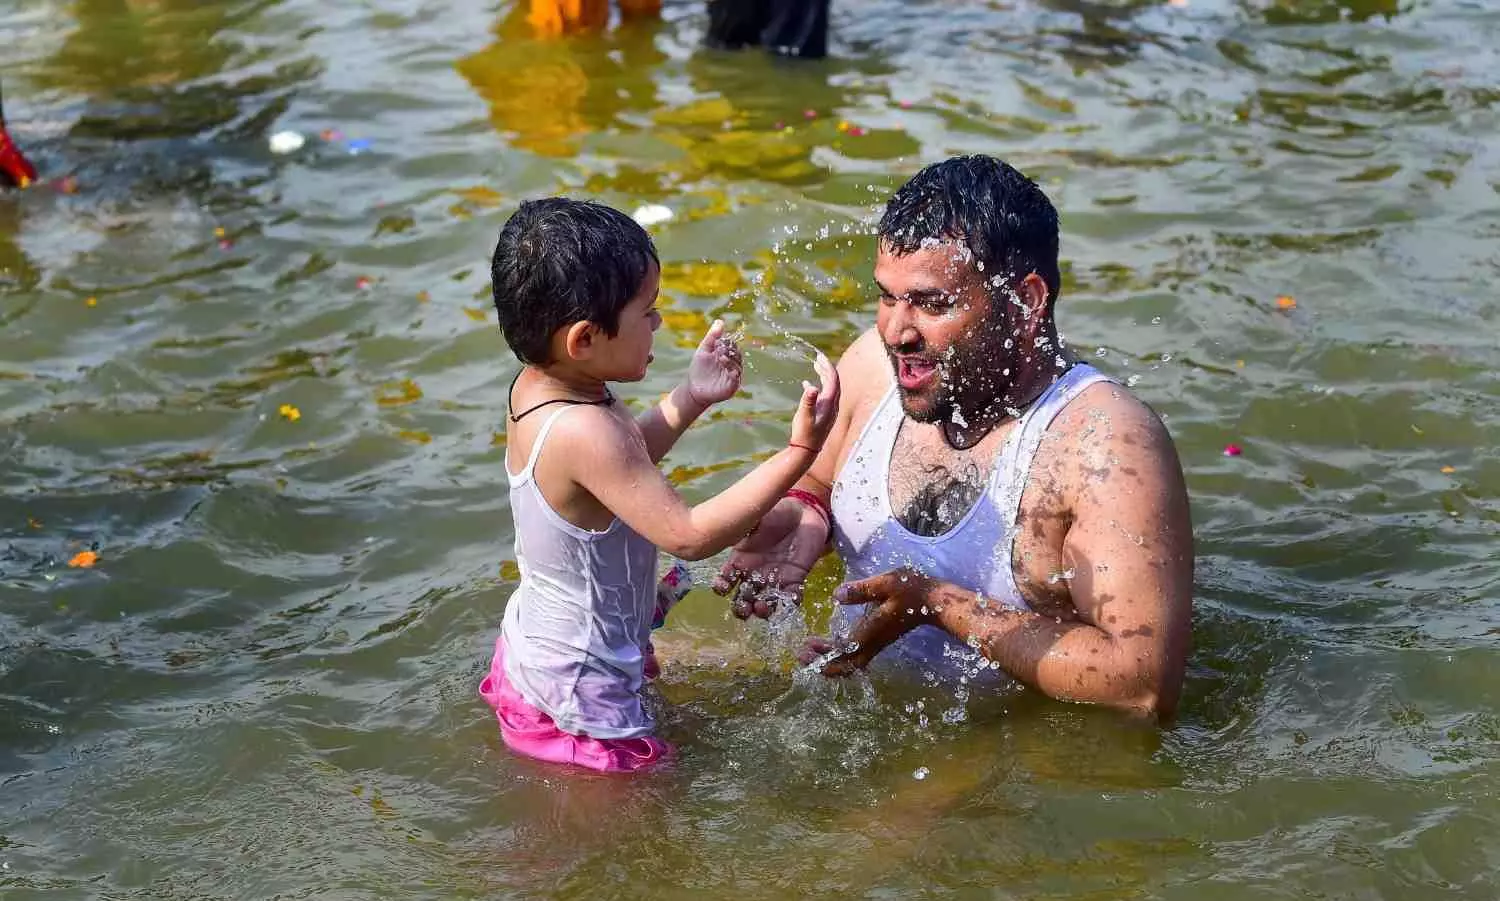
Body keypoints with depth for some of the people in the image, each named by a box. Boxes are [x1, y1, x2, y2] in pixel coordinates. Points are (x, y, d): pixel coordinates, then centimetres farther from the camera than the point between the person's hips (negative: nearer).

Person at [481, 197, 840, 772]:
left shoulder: (535, 387, -4)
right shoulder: (583, 431, -34)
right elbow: (688, 535, -32)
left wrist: (690, 398, 5)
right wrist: (798, 453, -33)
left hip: (531, 645, 10)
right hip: (581, 693, -10)